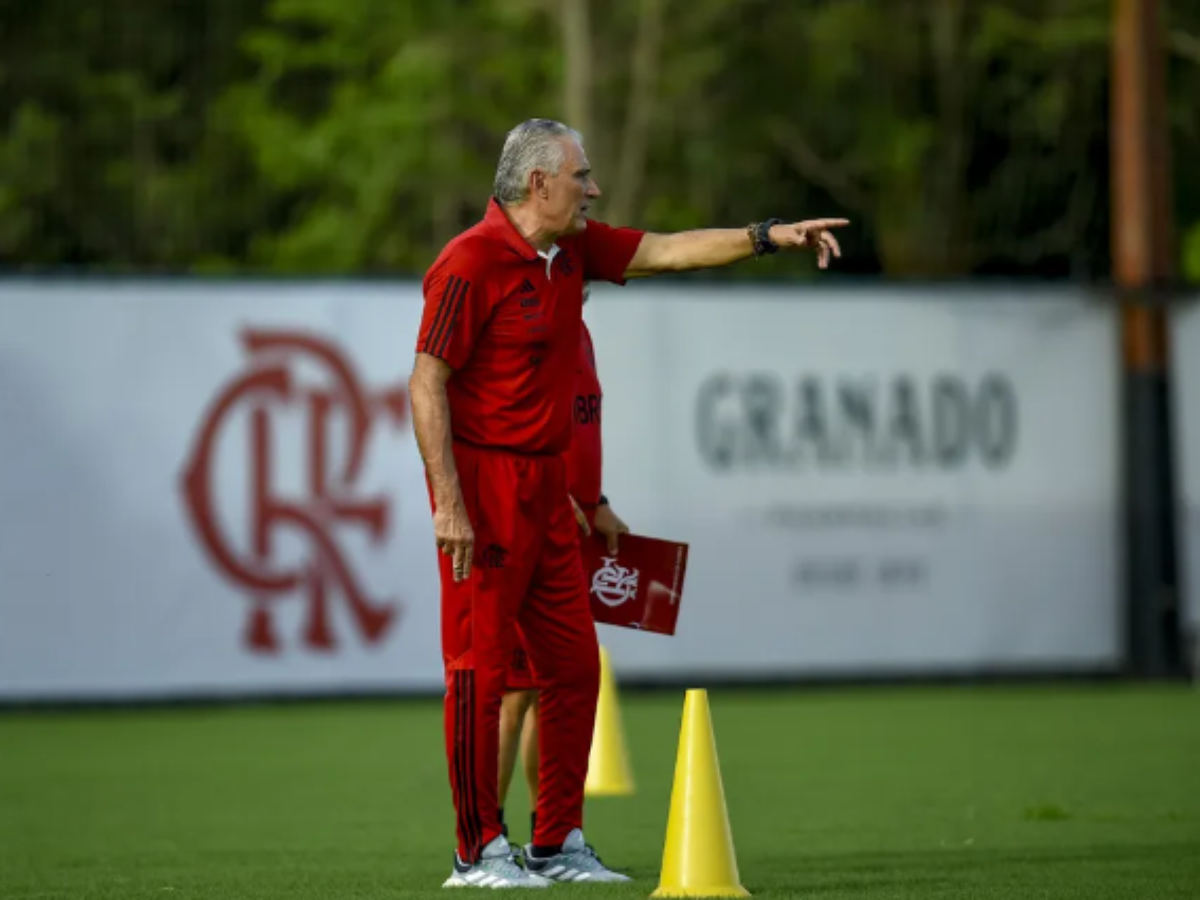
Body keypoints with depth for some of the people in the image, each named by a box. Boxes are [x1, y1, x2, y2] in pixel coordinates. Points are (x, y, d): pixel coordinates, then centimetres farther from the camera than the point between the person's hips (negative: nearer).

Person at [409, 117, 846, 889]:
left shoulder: (574, 250, 9)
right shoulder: (471, 263, -15)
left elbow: (667, 251, 16)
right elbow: (427, 385, -16)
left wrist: (769, 237, 7)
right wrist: (447, 503, -20)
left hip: (546, 487, 9)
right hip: (483, 484, -9)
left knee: (573, 664, 9)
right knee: (480, 667, -4)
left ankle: (560, 843, 17)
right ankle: (479, 852, 1)